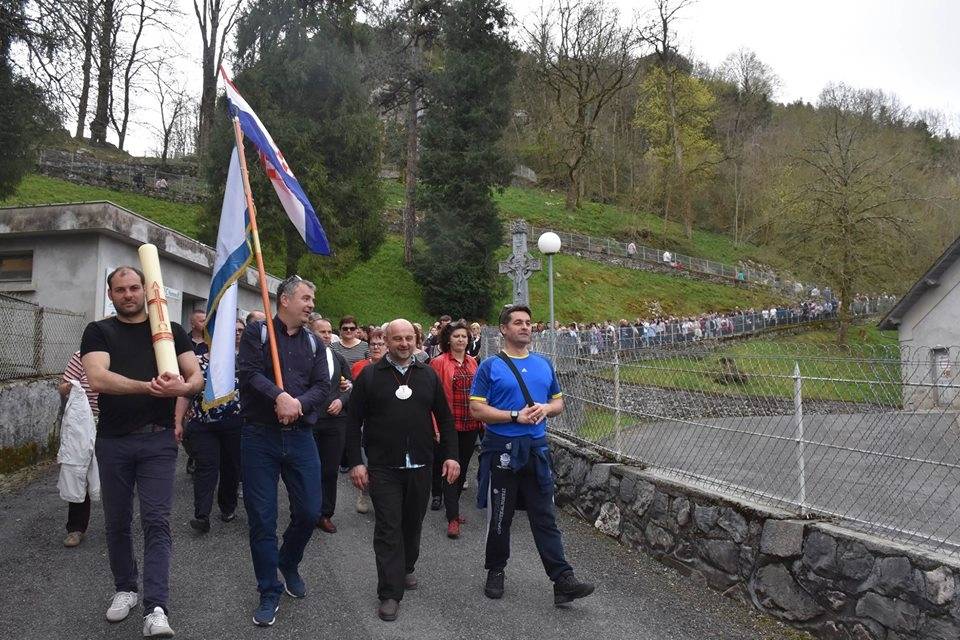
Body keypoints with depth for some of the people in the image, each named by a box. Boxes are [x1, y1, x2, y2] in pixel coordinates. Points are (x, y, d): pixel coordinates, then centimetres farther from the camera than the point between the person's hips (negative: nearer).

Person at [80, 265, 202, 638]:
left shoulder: (171, 330, 7)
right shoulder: (99, 332, 3)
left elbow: (196, 376, 2)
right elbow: (97, 378, -15)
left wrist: (184, 387, -22)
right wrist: (147, 386, -28)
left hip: (158, 439, -1)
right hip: (113, 441, 1)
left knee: (156, 521, -7)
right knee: (117, 522, 12)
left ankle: (156, 609, -8)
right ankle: (125, 588, 31)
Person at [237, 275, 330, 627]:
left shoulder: (314, 343, 12)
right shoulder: (257, 333, 2)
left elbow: (322, 386, 2)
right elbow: (249, 372, -13)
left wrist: (298, 403, -16)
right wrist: (280, 396, -24)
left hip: (300, 436, 3)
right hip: (259, 436, -3)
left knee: (309, 511, 4)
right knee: (262, 518, 2)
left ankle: (289, 564, 34)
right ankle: (269, 592, 17)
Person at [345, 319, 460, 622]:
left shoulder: (428, 375, 7)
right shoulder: (370, 375, -2)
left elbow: (444, 418, 10)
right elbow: (353, 421, -2)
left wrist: (450, 455, 3)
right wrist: (355, 462, -7)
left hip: (420, 466, 3)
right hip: (383, 468, -3)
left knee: (413, 523, 15)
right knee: (388, 528, -3)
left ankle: (406, 569, 38)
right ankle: (390, 593, 3)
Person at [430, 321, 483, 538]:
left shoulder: (472, 362, 10)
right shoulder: (439, 362, -7)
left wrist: (482, 418, 9)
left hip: (471, 424, 6)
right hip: (449, 424, -5)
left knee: (463, 467, 14)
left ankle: (453, 507, 30)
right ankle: (453, 517, 1)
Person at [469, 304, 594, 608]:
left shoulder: (544, 364, 9)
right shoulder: (490, 366, -5)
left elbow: (559, 402, 15)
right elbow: (477, 409, -10)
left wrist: (546, 408, -8)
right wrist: (516, 416, -18)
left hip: (536, 449, 3)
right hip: (502, 450, -3)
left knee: (545, 517, 4)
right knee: (500, 518, 10)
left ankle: (563, 581, 4)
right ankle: (495, 572, 28)